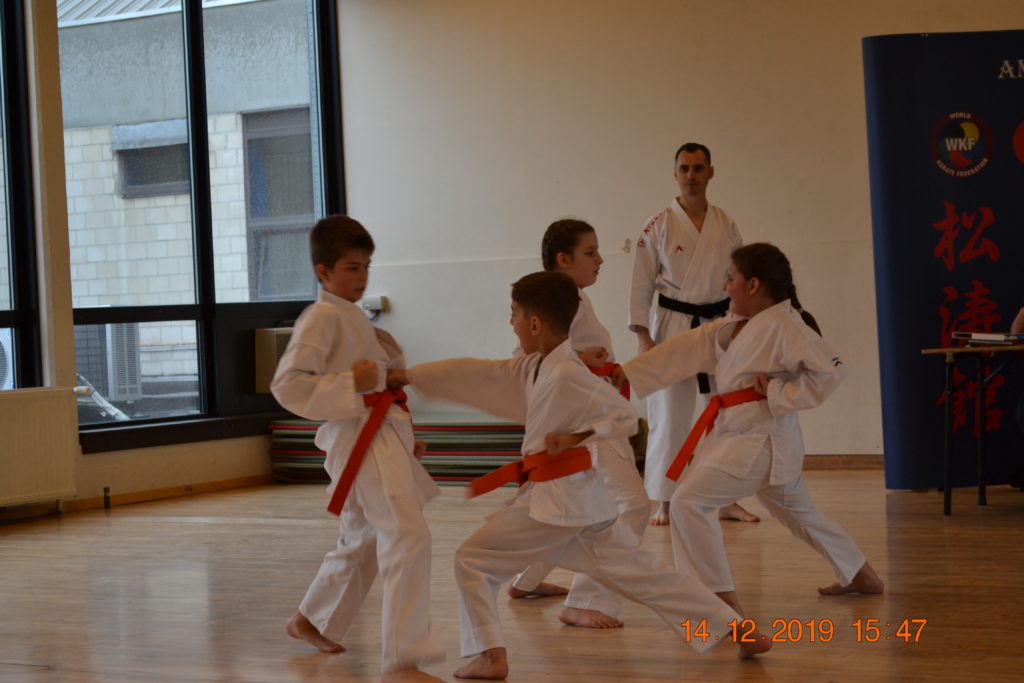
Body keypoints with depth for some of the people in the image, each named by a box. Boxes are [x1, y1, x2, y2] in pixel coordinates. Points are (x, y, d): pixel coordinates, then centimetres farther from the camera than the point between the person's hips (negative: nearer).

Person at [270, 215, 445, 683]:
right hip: (359, 436, -10)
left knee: (362, 540, 24)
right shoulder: (321, 317, -11)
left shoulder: (352, 316, 18)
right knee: (408, 535, -23)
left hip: (384, 433, 10)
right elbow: (287, 385, -18)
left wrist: (389, 358, 8)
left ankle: (310, 621, 46)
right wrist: (351, 384, -22)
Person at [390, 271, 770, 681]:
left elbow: (625, 417, -13)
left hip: (557, 499, -9)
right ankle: (735, 629, 11)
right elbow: (480, 374, 12)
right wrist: (412, 376, 11)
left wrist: (577, 437, -21)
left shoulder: (567, 374, -16)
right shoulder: (533, 368, 11)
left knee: (473, 560, -1)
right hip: (579, 496, 9)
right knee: (643, 573, 11)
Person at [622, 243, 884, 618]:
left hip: (761, 439, -10)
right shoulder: (731, 326, 10)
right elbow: (682, 352, 5)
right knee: (799, 512, 24)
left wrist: (779, 394, -20)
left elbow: (830, 371, -20)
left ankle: (723, 598, -13)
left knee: (689, 501, -16)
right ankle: (861, 576, 40)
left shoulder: (784, 327, -17)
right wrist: (626, 375, -2)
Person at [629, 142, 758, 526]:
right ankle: (663, 504, 7)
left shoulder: (726, 226, 6)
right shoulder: (659, 226, -4)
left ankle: (728, 502, 17)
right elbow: (641, 286, -5)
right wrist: (643, 338, -11)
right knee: (669, 417, -3)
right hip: (673, 328, -3)